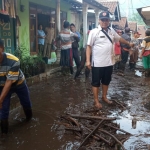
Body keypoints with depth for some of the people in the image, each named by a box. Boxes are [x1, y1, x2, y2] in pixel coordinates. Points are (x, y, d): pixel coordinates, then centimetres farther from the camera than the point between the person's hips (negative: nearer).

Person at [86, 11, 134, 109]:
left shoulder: (111, 31, 7)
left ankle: (104, 97, 37)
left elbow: (119, 38, 25)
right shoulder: (94, 32, -11)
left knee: (106, 81, 19)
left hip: (109, 62, 6)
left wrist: (128, 43, 38)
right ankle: (96, 100, 18)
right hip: (97, 63, -6)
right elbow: (89, 46, -10)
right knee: (96, 82, 6)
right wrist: (88, 60, -16)